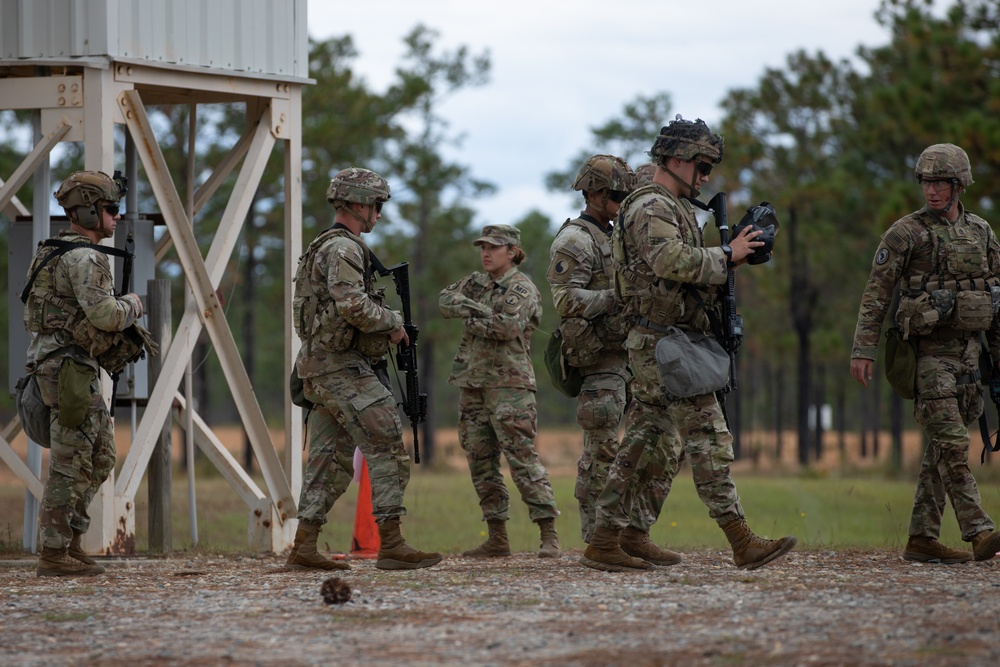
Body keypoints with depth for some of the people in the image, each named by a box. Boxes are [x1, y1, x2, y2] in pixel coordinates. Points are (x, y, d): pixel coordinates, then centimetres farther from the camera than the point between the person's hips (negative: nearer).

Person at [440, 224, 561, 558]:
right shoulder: (475, 282, 17)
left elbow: (507, 325, -19)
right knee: (481, 463, 7)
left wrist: (471, 317, -6)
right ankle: (497, 539, 13)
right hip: (472, 383, 7)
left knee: (523, 459, -13)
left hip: (509, 384, -7)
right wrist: (479, 310, -11)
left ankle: (549, 536, -15)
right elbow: (446, 301, 4)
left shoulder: (522, 288, -4)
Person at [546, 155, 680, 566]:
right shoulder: (574, 241, -8)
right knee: (601, 455, -6)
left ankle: (636, 533, 7)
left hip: (632, 357, 9)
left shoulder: (615, 238, 21)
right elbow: (567, 300, -19)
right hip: (599, 361, -9)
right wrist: (620, 296, -23)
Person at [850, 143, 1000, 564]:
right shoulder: (906, 234, -5)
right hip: (929, 352, -6)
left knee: (940, 448, 7)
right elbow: (876, 293, -7)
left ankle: (922, 538, 10)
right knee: (952, 444, -13)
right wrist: (864, 349, -14)